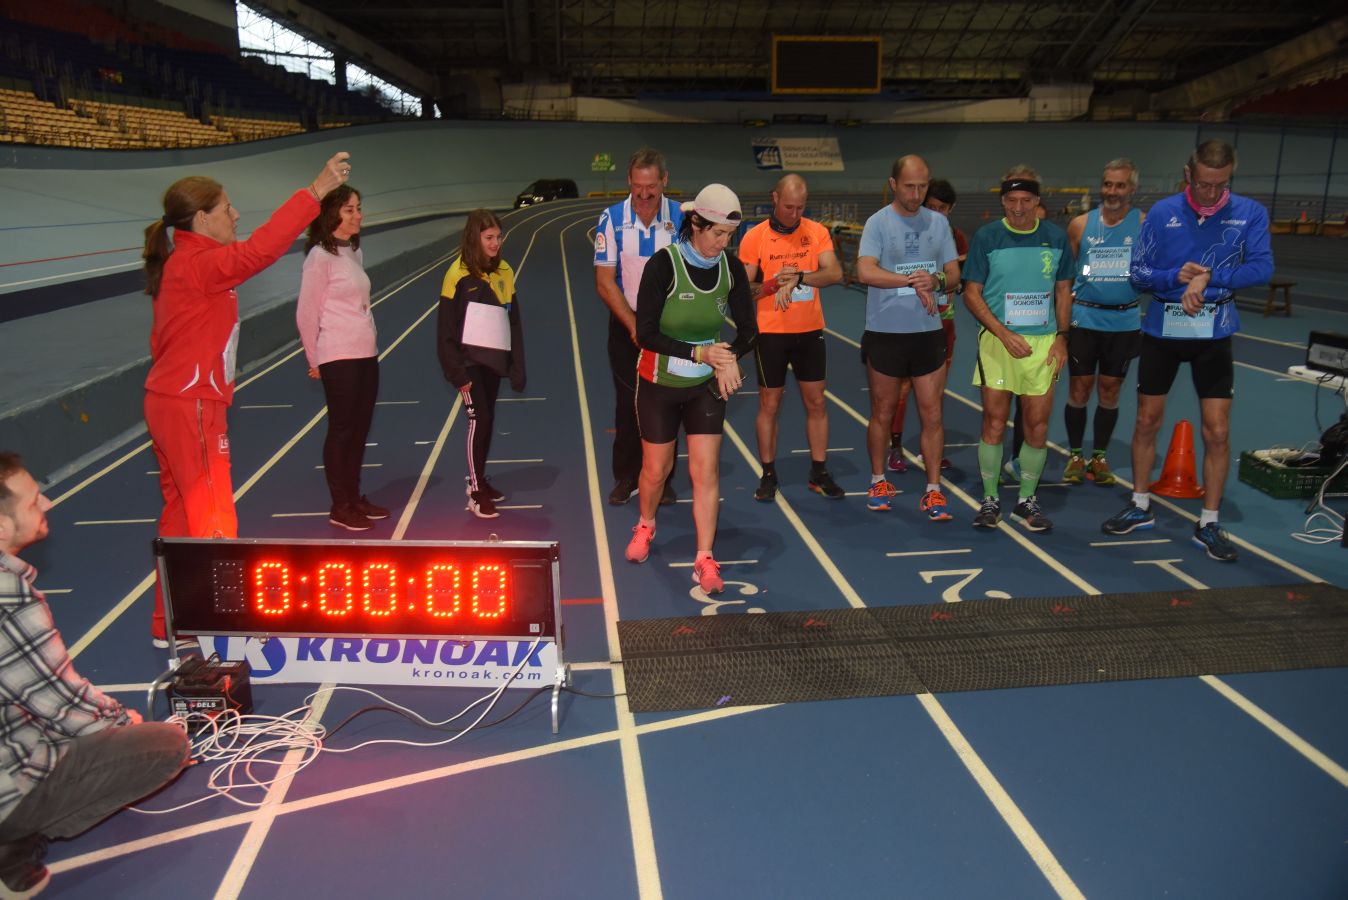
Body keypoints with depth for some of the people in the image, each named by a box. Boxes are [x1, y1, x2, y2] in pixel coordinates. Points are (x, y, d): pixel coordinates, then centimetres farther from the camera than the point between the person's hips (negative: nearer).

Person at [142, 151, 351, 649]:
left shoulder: (184, 264, 12)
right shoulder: (197, 264, -18)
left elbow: (164, 339, 15)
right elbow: (258, 251, -35)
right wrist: (315, 191, -36)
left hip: (172, 403, 10)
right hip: (192, 409, -10)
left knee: (181, 514, 17)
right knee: (214, 523, -1)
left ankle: (170, 623, 29)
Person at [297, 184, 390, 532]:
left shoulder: (354, 251, 11)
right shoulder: (320, 256, -12)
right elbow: (306, 313, -9)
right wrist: (315, 360, -2)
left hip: (366, 355, 7)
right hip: (339, 358, -7)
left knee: (360, 429, 14)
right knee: (341, 431, 2)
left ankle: (355, 498, 26)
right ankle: (340, 508, 13)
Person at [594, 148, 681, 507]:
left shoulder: (682, 217, -5)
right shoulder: (612, 219, -6)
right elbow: (604, 281, -5)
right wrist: (634, 325, -11)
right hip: (626, 323, 0)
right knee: (627, 403, 4)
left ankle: (663, 478, 16)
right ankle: (625, 477, 17)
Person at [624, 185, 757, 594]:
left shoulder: (731, 267, -6)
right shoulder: (664, 264, -18)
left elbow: (748, 329, 1)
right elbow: (646, 333, -19)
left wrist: (728, 359, -21)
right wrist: (700, 352, -28)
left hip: (707, 385, 2)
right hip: (659, 385, -2)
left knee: (706, 471, -3)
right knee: (656, 470, 12)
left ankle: (704, 560, 5)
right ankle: (646, 527, 42)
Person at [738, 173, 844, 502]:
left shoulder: (817, 232, 0)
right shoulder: (755, 236, -6)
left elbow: (835, 273, -14)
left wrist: (798, 277, -29)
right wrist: (774, 284, -24)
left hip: (810, 330, 2)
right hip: (770, 332, -2)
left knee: (816, 403, 8)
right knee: (769, 404, 5)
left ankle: (819, 473, 20)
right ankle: (768, 475, 18)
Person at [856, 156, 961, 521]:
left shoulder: (938, 222, 7)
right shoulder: (878, 223, -6)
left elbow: (954, 274, 7)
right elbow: (865, 272, -20)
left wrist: (935, 280, -16)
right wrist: (914, 281, -21)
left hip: (929, 332, 3)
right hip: (885, 333, -3)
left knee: (932, 415, 2)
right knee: (883, 413, 9)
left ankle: (933, 491, 9)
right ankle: (878, 482, 27)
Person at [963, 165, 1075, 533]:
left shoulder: (1056, 237, 5)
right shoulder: (986, 237, -3)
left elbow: (1063, 290, 13)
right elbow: (972, 293, -3)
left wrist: (1061, 336, 2)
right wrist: (1004, 334, -12)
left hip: (1043, 342, 2)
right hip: (998, 340, -2)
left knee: (1038, 424, 4)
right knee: (994, 422, 0)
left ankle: (1027, 501, 18)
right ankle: (990, 500, 13)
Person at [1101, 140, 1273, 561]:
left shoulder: (1250, 214, -4)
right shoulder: (1162, 213, -4)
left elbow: (1262, 267, -13)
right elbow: (1139, 273, -3)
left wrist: (1208, 278, -23)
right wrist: (1176, 277, -21)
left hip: (1214, 335, -1)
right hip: (1161, 331, 1)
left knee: (1217, 432, -1)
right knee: (1147, 421, 9)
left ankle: (1209, 524, 12)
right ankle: (1140, 507, 26)